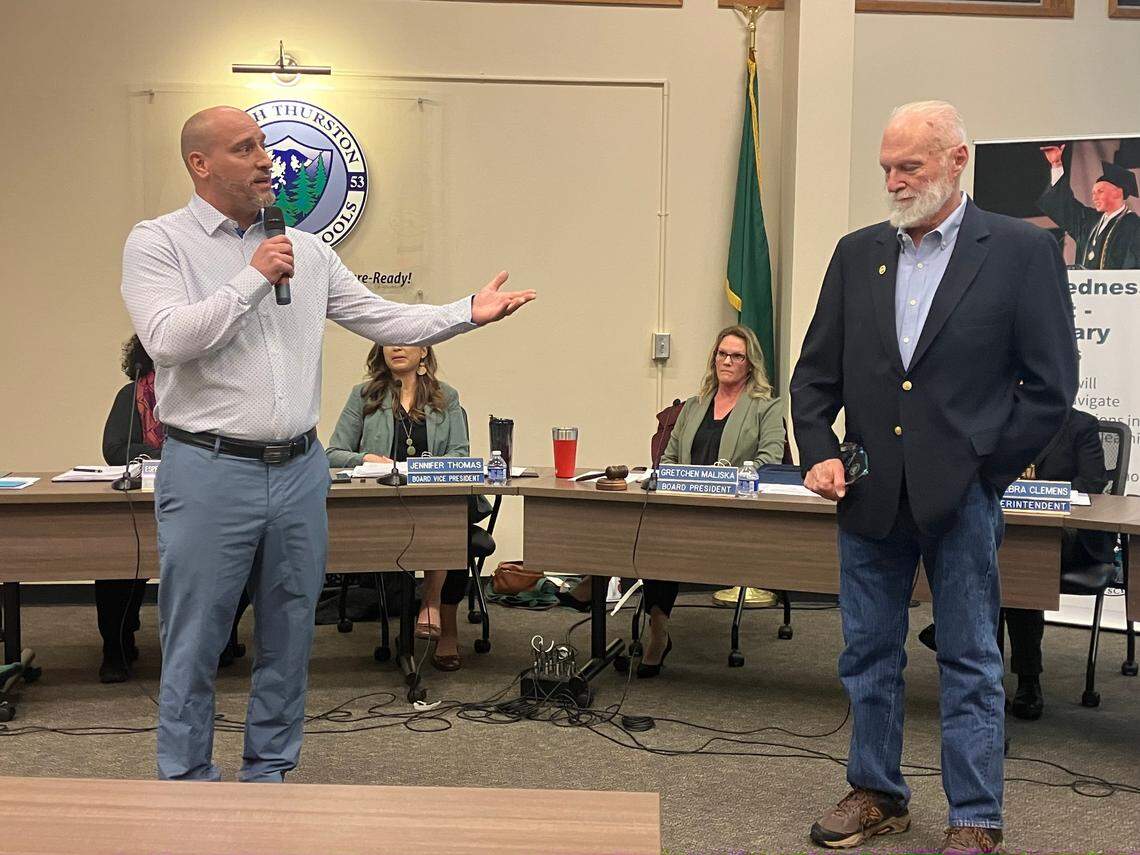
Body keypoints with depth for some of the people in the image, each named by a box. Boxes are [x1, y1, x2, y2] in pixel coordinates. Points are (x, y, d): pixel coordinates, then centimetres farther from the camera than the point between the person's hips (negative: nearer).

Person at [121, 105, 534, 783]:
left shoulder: (306, 249, 11)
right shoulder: (158, 243, -2)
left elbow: (382, 320, 10)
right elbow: (169, 340, -17)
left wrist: (468, 314, -2)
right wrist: (253, 278, -16)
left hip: (300, 469, 5)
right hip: (210, 473, -5)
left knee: (289, 640, 13)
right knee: (195, 645, 3)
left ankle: (269, 774, 28)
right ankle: (189, 784, 18)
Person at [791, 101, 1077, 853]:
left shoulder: (1022, 251, -4)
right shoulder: (857, 253, 8)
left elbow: (1050, 385, -5)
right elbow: (816, 372, 11)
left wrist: (983, 468, -7)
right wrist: (819, 452, -3)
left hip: (962, 496, -4)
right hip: (869, 495, 4)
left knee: (971, 664, 5)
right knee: (869, 655, 13)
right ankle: (877, 794, 28)